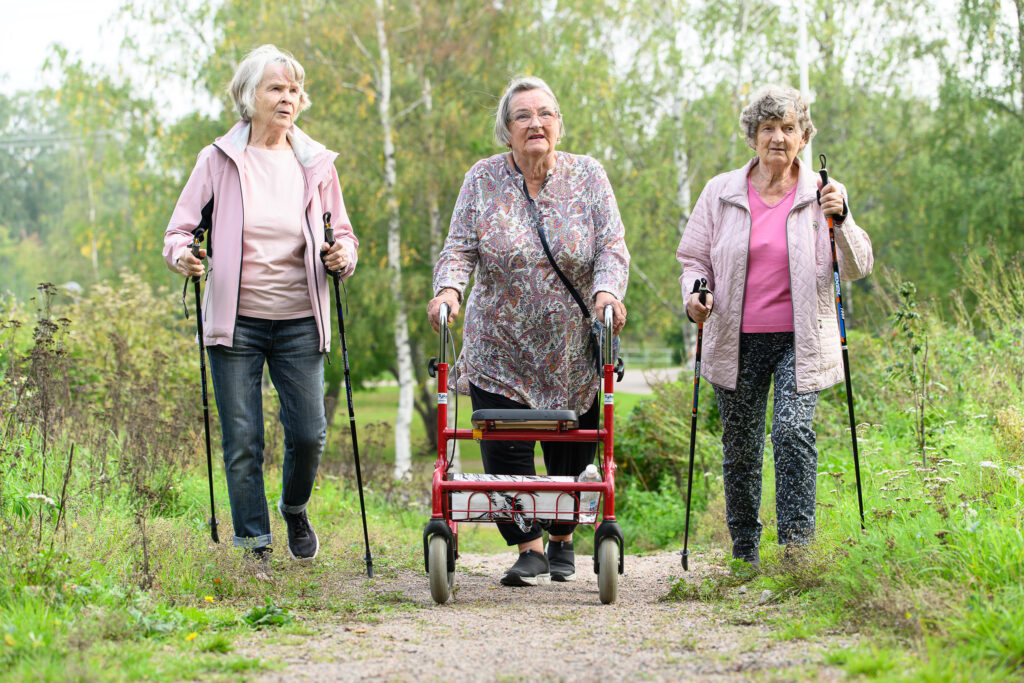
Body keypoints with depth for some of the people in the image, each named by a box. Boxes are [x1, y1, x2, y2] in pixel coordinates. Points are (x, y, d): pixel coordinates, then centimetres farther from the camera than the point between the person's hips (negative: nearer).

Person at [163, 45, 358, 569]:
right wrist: (183, 255, -18)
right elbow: (179, 228, 4)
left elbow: (343, 234, 14)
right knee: (242, 442, -2)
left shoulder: (316, 163, 7)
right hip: (237, 320, -1)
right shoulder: (220, 158, 0)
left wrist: (342, 256, -9)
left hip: (298, 322, 2)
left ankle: (294, 508, 29)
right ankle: (254, 547, 10)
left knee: (308, 434, -3)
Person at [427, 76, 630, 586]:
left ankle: (562, 541, 29)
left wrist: (607, 290, -26)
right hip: (499, 348, 0)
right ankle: (529, 549, 4)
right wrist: (448, 288, -24)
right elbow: (459, 248, -4)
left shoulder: (587, 176, 0)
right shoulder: (483, 179, 0)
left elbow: (612, 246, -6)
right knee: (504, 449, -8)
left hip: (573, 350, 0)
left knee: (573, 453, 7)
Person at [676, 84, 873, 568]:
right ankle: (744, 556, 19)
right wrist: (695, 295, -8)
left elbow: (856, 268, -1)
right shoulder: (721, 192, 6)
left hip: (799, 341, -2)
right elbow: (694, 258, 13)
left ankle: (797, 544, -15)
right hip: (737, 341, 2)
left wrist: (840, 220, -18)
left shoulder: (821, 195, 3)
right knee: (740, 448, 6)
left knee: (793, 429, -20)